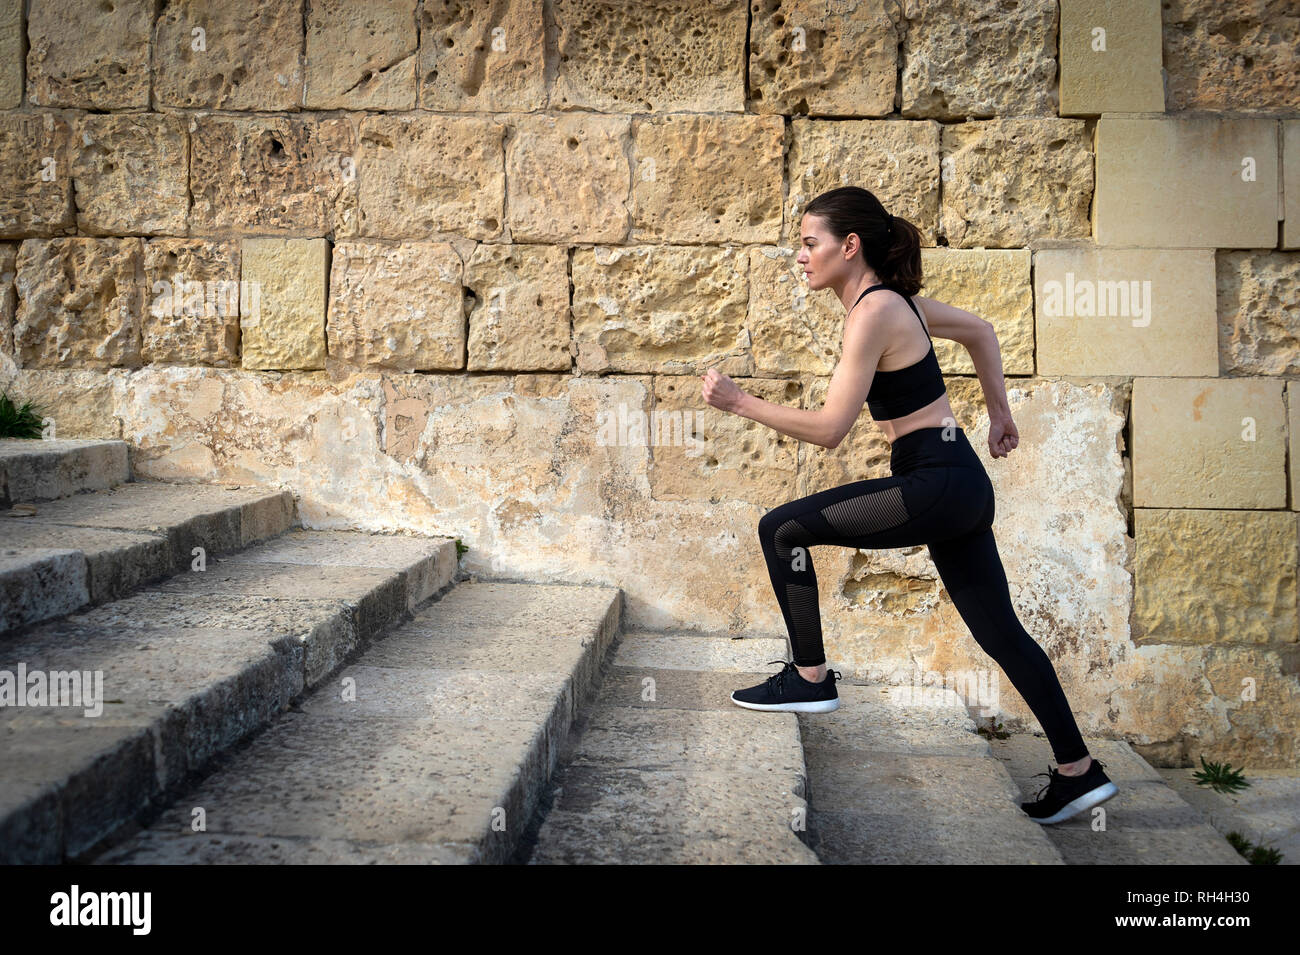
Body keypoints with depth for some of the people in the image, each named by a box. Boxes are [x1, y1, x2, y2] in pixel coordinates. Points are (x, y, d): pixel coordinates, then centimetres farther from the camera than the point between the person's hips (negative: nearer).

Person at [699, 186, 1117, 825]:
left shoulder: (872, 312, -15)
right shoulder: (894, 299, 12)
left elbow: (829, 429, -17)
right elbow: (979, 330, 26)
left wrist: (740, 402, -11)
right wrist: (999, 413, 30)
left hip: (937, 485, -10)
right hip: (957, 484, 10)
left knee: (781, 530, -5)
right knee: (999, 631, 13)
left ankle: (809, 678, 5)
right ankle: (1077, 771, 20)